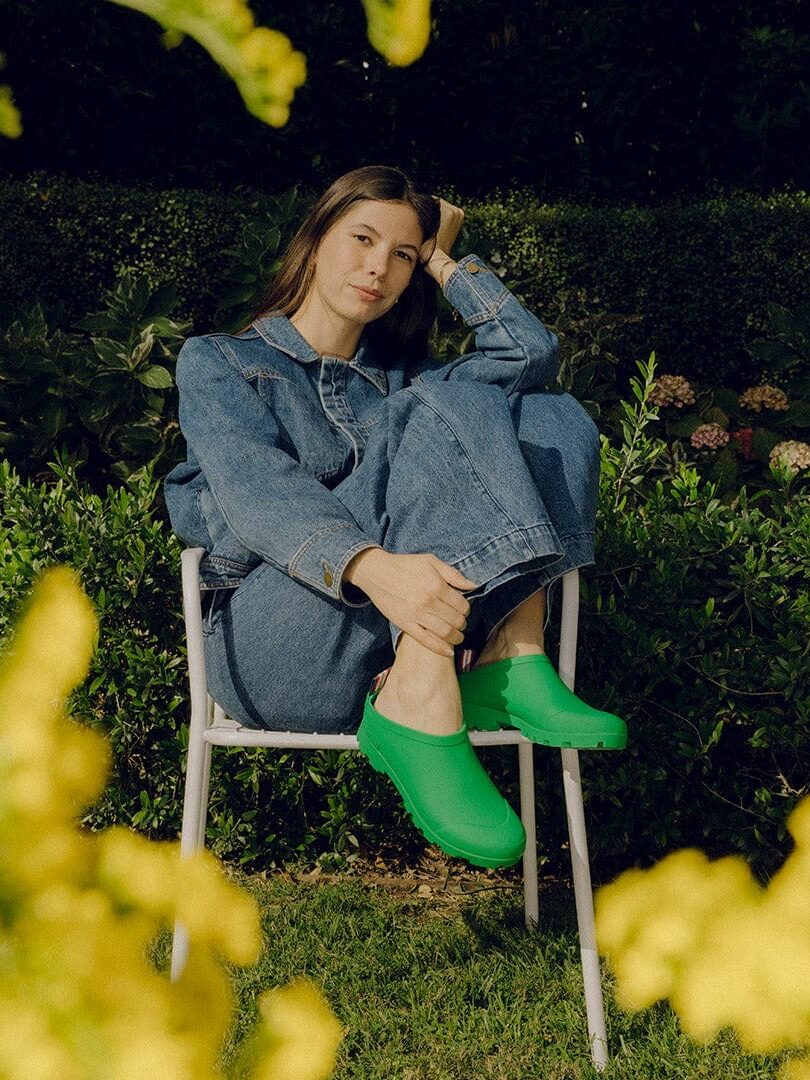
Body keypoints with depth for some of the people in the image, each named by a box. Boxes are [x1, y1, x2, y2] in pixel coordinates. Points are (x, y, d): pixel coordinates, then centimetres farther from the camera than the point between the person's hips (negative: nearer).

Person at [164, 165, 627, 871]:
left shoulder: (399, 380, 27)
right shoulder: (217, 363, 10)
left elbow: (531, 354, 8)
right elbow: (254, 490, -12)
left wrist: (442, 261, 16)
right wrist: (371, 566, -31)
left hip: (406, 647, 5)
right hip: (274, 645, -5)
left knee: (551, 420, -5)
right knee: (443, 414, -23)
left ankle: (507, 665, -24)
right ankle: (422, 720, -38)